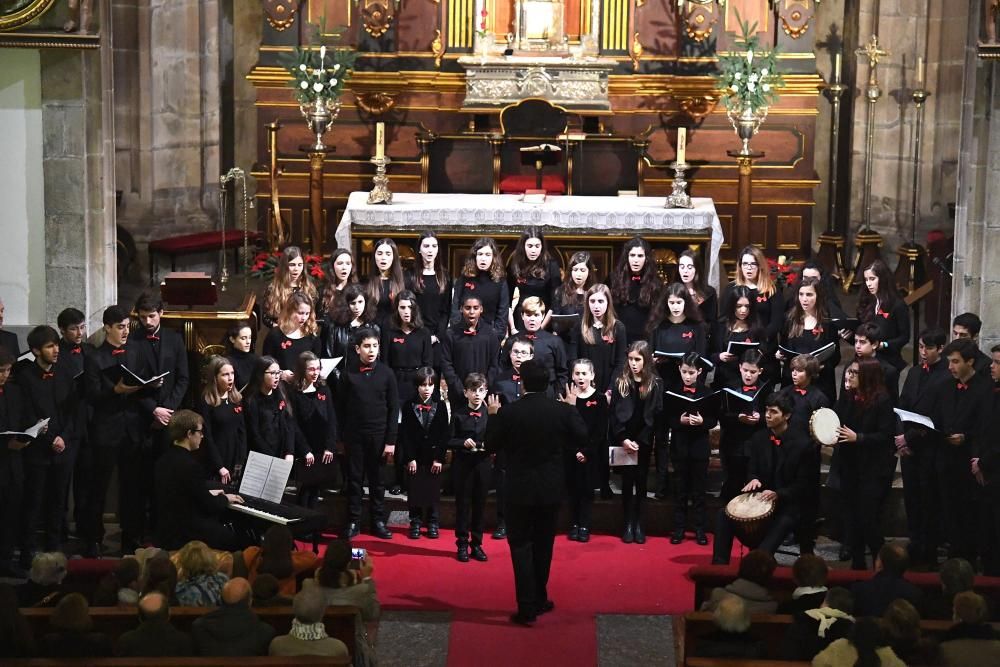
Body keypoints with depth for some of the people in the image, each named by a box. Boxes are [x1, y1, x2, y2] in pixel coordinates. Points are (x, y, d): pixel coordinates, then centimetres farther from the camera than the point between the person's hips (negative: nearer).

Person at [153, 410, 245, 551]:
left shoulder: (164, 460, 4)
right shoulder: (190, 465, -23)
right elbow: (209, 506, -16)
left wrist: (208, 494, 20)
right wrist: (225, 499, 3)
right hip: (186, 536, -9)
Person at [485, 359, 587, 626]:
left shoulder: (508, 412, -15)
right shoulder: (563, 411, -9)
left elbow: (491, 445, -5)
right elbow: (580, 435, 6)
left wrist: (493, 416, 7)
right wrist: (573, 407, 17)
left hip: (520, 489, -3)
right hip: (551, 489, 3)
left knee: (521, 546, 3)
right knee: (543, 545, 17)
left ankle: (527, 607, -2)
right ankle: (540, 599, 27)